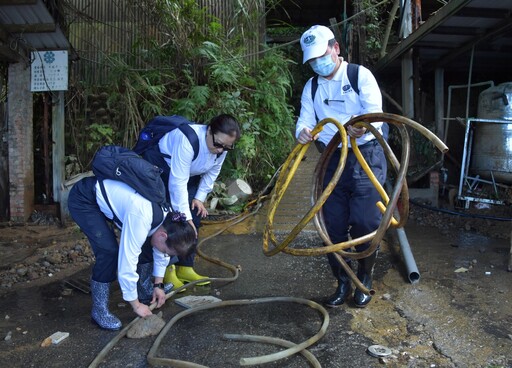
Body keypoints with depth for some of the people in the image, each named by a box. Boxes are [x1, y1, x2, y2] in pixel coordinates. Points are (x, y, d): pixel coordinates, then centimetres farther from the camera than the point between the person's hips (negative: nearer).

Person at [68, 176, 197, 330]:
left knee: (144, 243, 1)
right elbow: (126, 265, -31)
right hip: (83, 200, -7)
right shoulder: (141, 219, -37)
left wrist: (158, 285, 9)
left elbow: (161, 252, 7)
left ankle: (144, 290, 21)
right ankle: (99, 310, -3)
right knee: (109, 252, -21)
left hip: (112, 193, 7)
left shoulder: (169, 218, -13)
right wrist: (136, 305, -17)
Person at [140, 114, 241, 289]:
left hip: (188, 171, 7)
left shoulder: (222, 147, -17)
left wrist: (200, 197, -10)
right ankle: (167, 268, -3)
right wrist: (185, 218, -38)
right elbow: (177, 182, -40)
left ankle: (185, 267, 9)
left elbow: (212, 173, -1)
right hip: (160, 164, -7)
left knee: (195, 214, -1)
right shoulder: (187, 140, -40)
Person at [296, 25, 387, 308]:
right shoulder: (311, 87, 12)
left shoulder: (360, 75, -2)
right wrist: (302, 131, -24)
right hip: (332, 161, 4)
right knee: (334, 226, 5)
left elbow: (374, 110, -15)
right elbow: (305, 119, 1)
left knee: (365, 224, -6)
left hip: (365, 157, -4)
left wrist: (362, 126, -39)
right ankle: (342, 283, 21)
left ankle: (364, 282, 16)